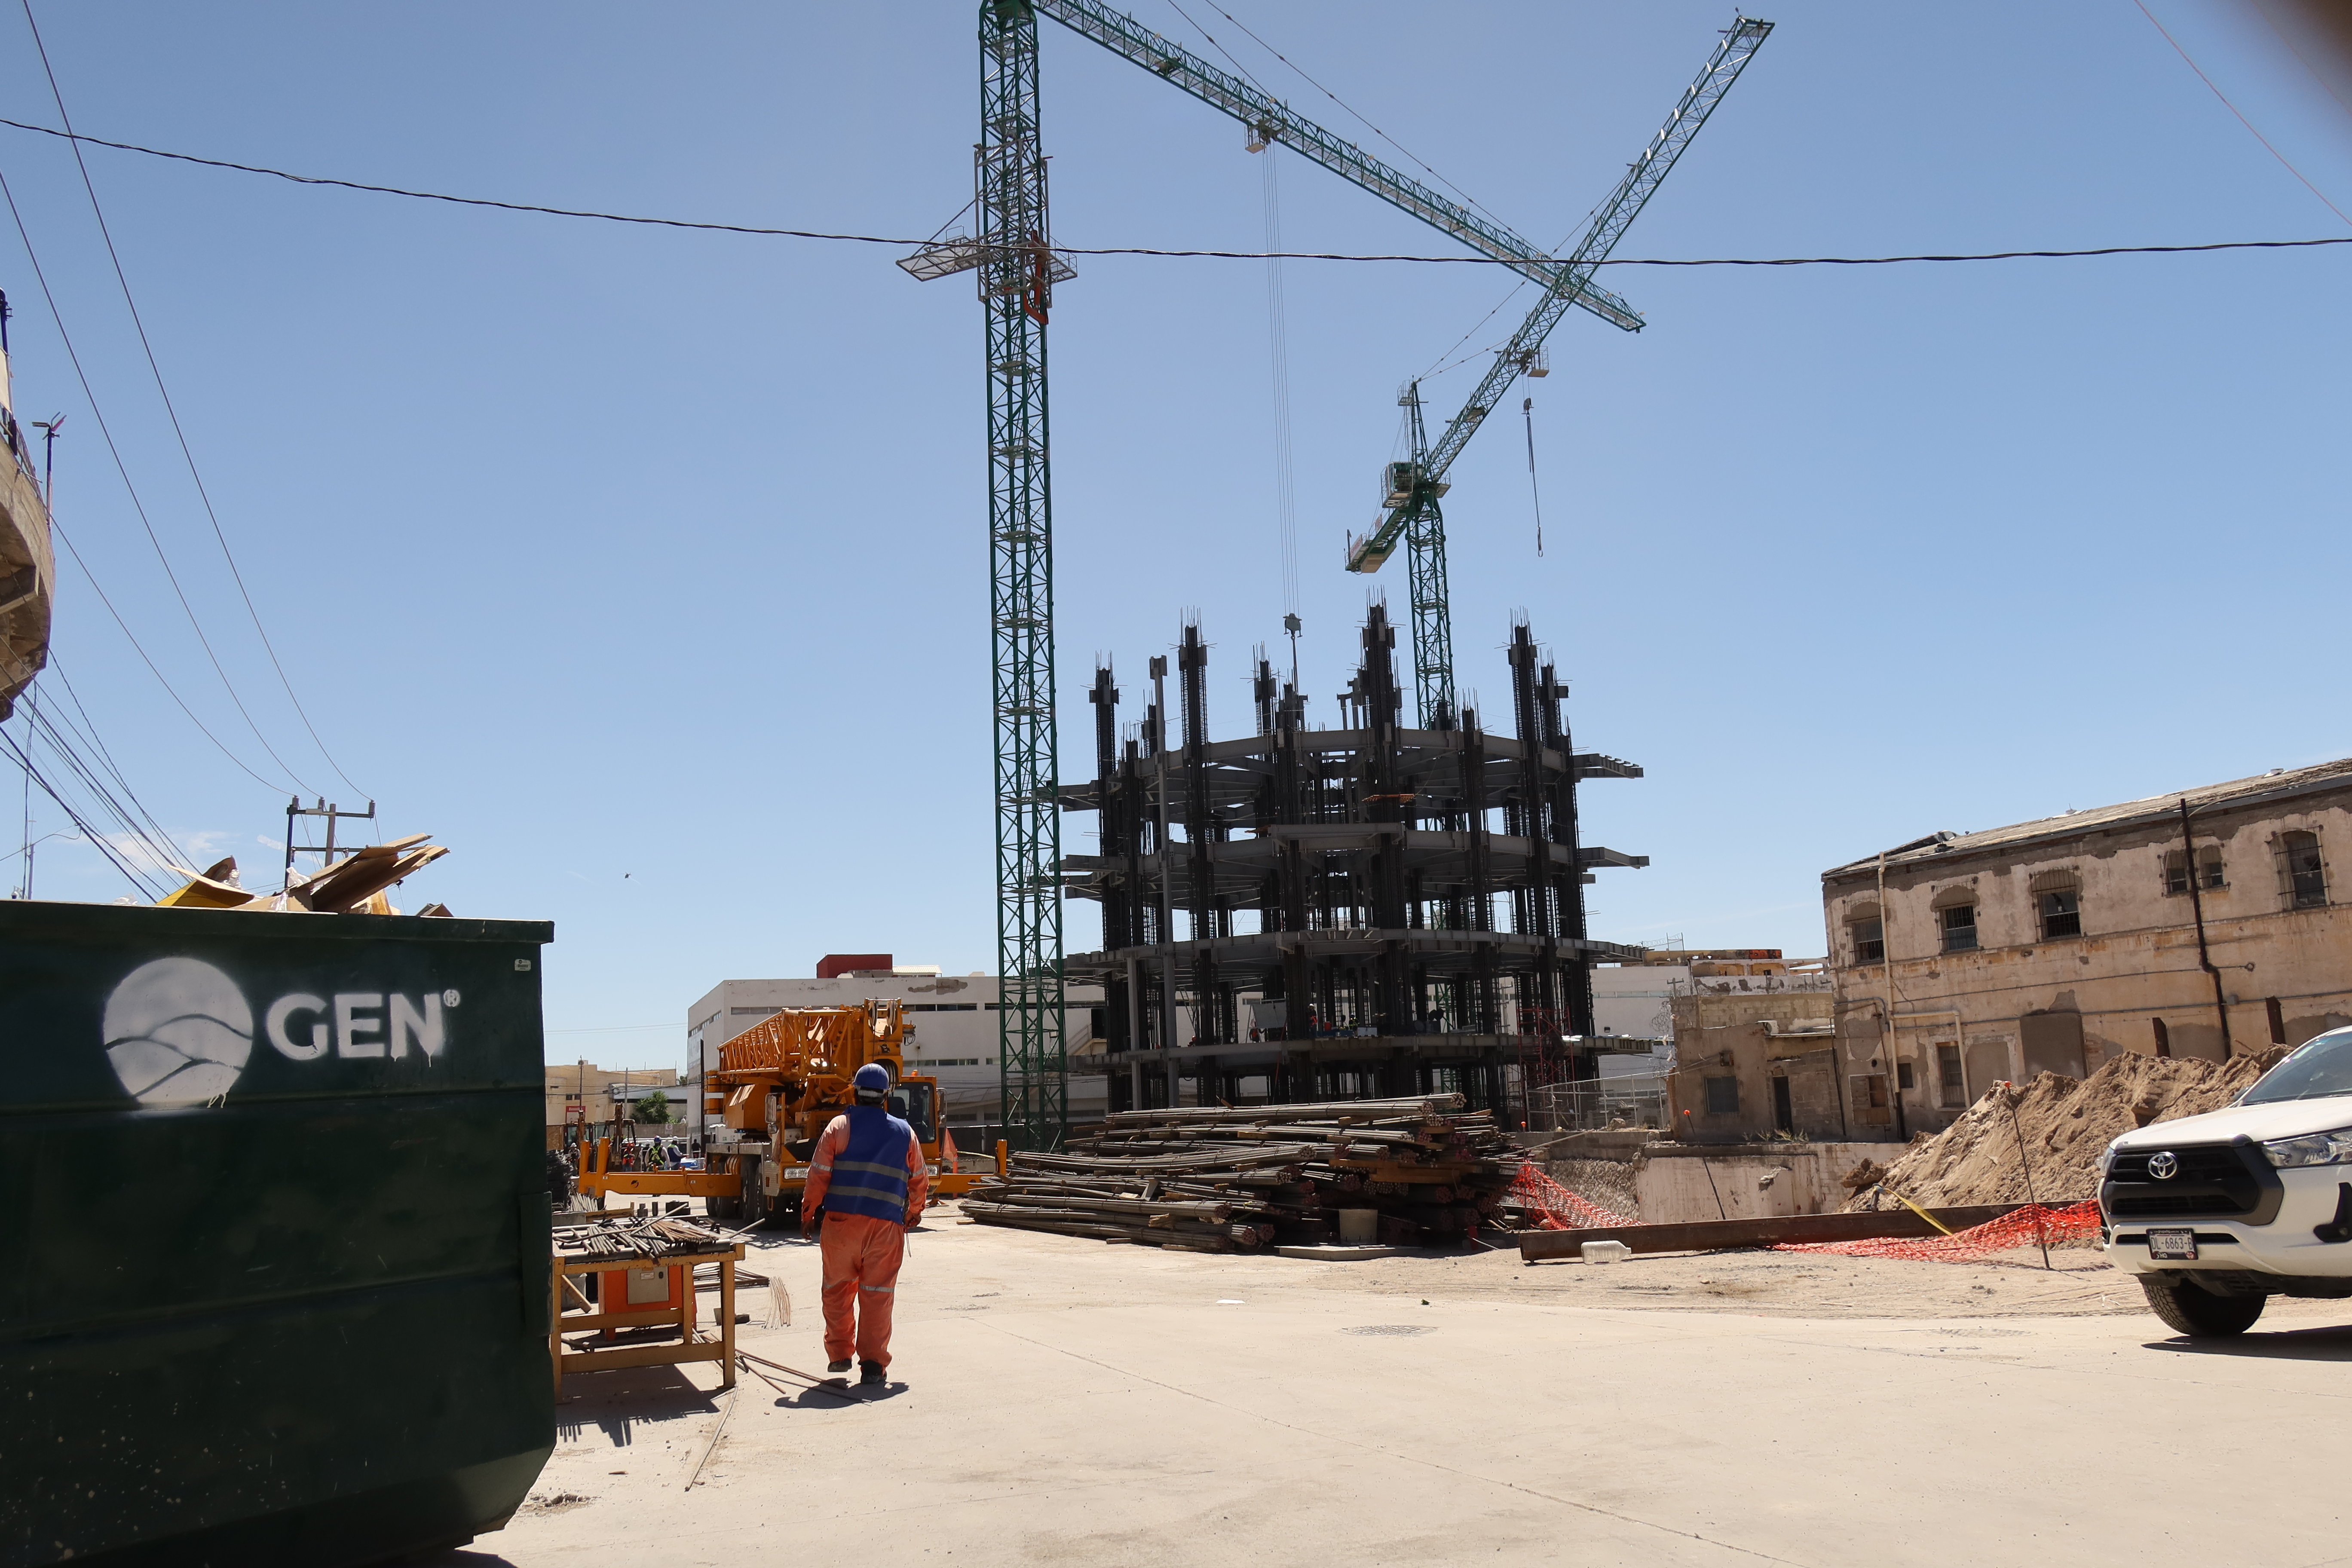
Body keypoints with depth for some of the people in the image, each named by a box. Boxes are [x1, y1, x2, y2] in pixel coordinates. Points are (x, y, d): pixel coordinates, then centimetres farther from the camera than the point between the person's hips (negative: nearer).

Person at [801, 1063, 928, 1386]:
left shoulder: (839, 1126, 0)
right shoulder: (904, 1133, 8)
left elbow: (818, 1174, -3)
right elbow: (919, 1181, 14)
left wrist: (808, 1214, 9)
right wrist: (913, 1214, 30)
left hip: (841, 1221, 0)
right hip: (885, 1225, 0)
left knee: (838, 1289, 14)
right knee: (878, 1293, 1)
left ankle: (838, 1353, 22)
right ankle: (873, 1363, -3)